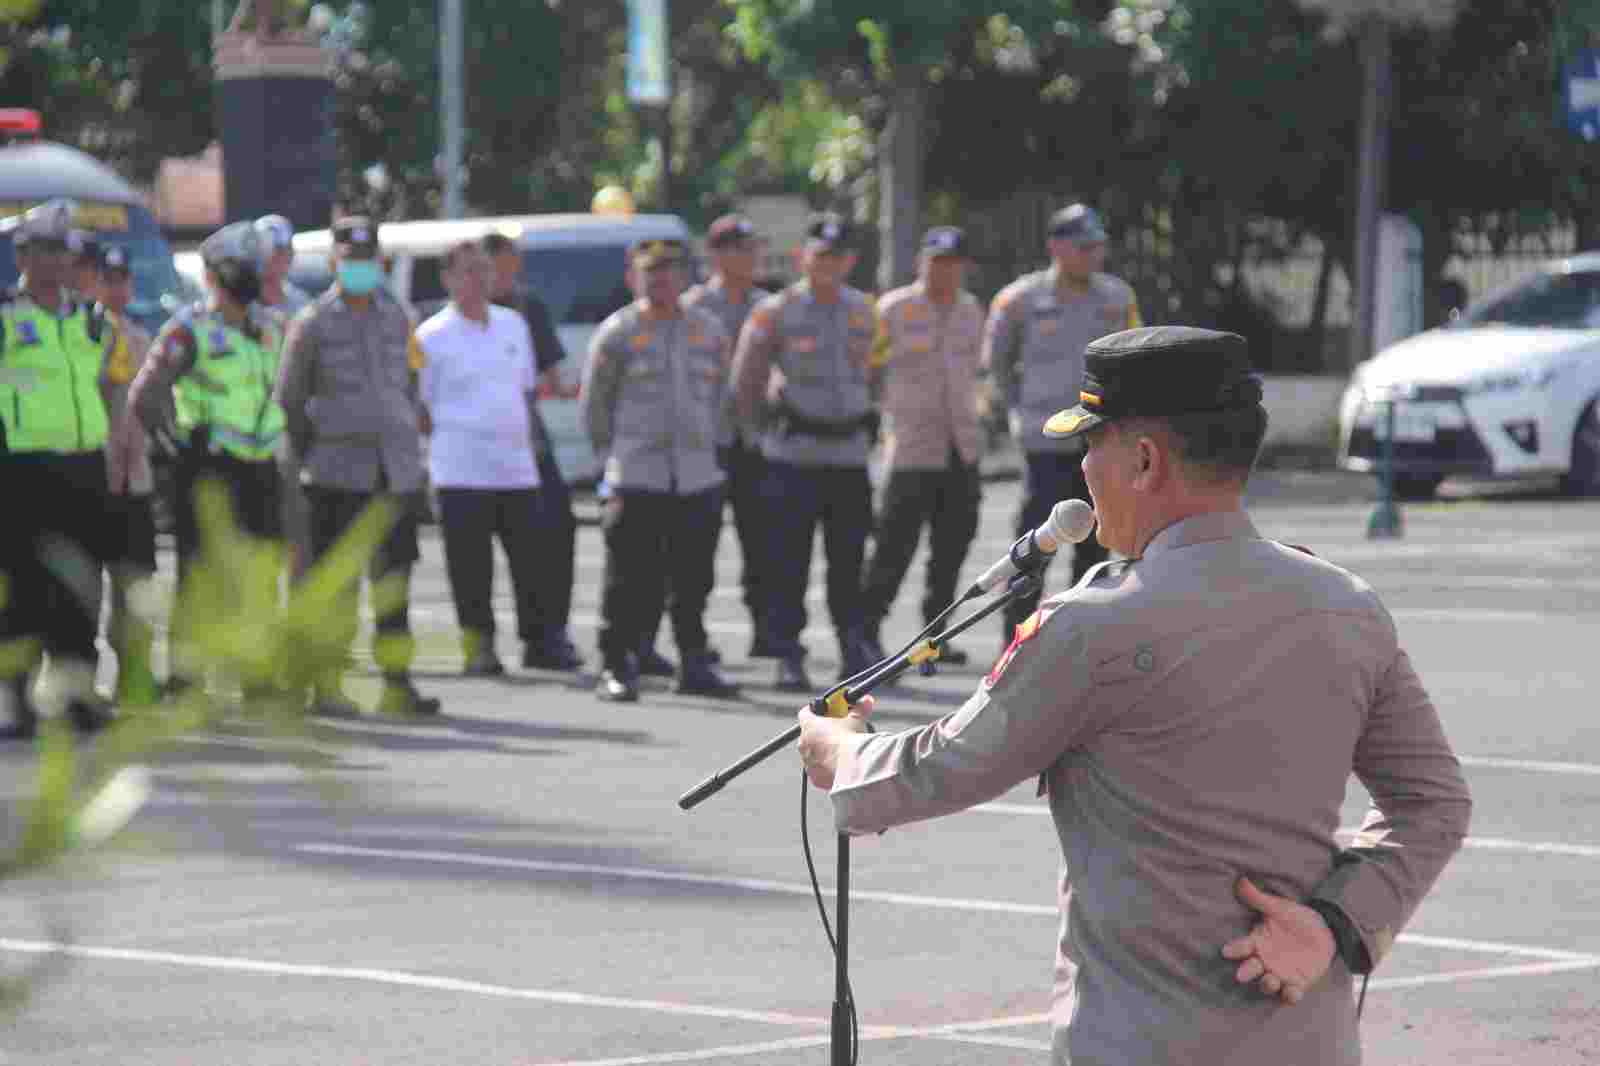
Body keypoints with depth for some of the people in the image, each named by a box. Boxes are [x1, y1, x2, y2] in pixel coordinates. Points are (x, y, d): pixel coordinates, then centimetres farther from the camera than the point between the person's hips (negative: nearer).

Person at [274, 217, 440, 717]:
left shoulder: (396, 319, 13)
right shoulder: (313, 323, -1)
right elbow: (289, 400, 1)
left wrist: (410, 450, 12)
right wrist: (304, 466, -2)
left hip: (394, 474, 4)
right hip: (338, 474, -4)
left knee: (394, 577, 3)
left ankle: (397, 684, 5)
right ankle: (326, 687, 2)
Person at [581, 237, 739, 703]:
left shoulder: (709, 330, 11)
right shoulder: (616, 334, -1)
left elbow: (720, 395, 21)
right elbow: (594, 404, 4)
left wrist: (708, 445, 15)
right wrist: (615, 454, 4)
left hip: (698, 477, 4)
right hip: (636, 478, -4)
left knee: (694, 578, 7)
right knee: (632, 579, -6)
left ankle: (694, 665, 16)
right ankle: (616, 668, 0)